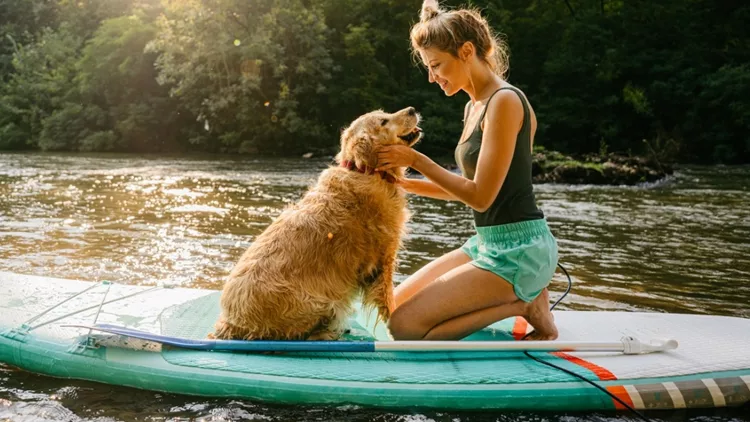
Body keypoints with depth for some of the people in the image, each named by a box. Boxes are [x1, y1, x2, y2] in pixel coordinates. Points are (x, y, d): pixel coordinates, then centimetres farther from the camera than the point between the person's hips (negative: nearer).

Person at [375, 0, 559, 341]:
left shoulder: (504, 101, -16)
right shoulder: (474, 106, 12)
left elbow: (481, 196, -20)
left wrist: (415, 159, -14)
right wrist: (401, 182, 7)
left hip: (518, 248, -10)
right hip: (487, 244, 10)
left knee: (404, 325, -15)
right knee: (394, 305, 12)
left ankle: (523, 304, -2)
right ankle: (522, 292, 10)